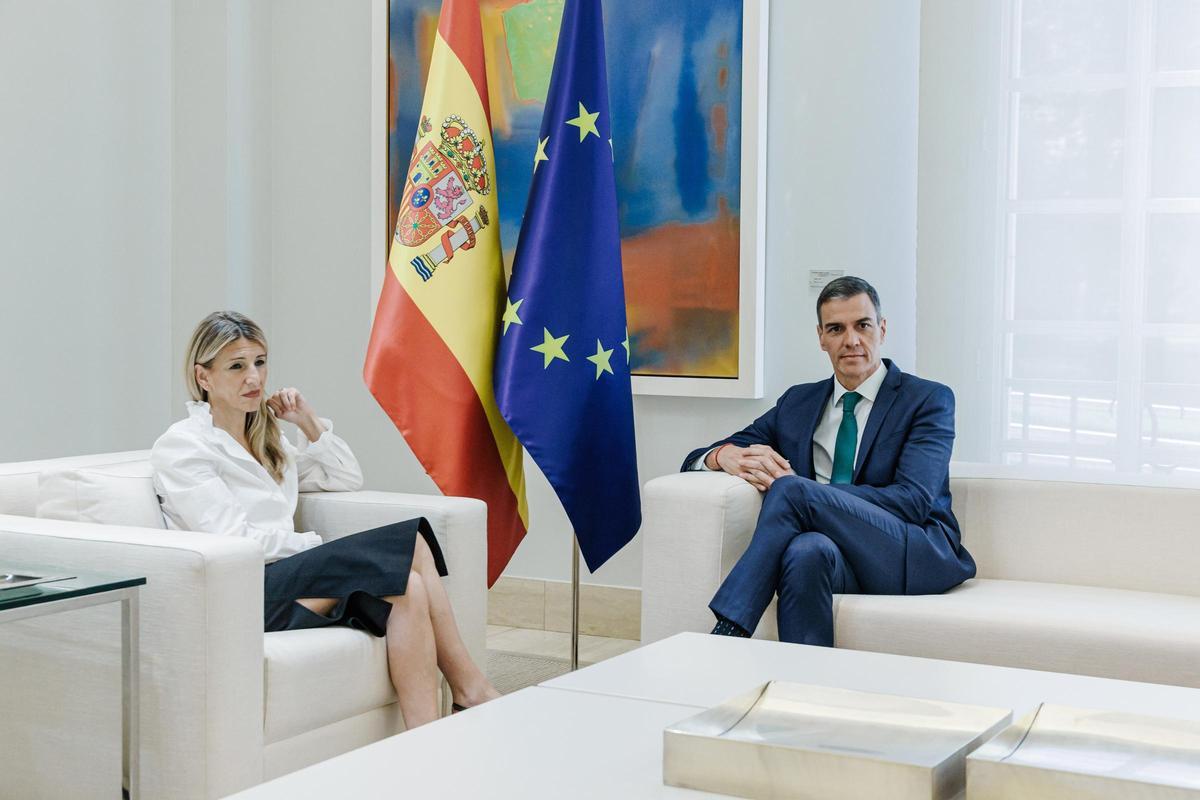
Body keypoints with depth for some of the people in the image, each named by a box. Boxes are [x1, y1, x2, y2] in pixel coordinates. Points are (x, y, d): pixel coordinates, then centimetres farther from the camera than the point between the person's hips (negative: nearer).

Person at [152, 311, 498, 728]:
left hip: (284, 578, 8)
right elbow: (234, 540, -12)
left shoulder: (265, 437, 23)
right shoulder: (182, 445, -2)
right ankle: (472, 691, -19)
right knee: (412, 542, -22)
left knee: (408, 589, -24)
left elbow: (348, 479, 26)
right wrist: (321, 544, -6)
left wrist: (309, 422, 15)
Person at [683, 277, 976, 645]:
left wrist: (794, 488, -18)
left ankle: (725, 637, -29)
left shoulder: (929, 399, 5)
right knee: (807, 550, -38)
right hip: (842, 557, 3)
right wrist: (727, 455, -10)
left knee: (793, 490, -28)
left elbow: (913, 501, -9)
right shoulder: (799, 401, 20)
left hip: (919, 556, -3)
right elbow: (701, 457, 19)